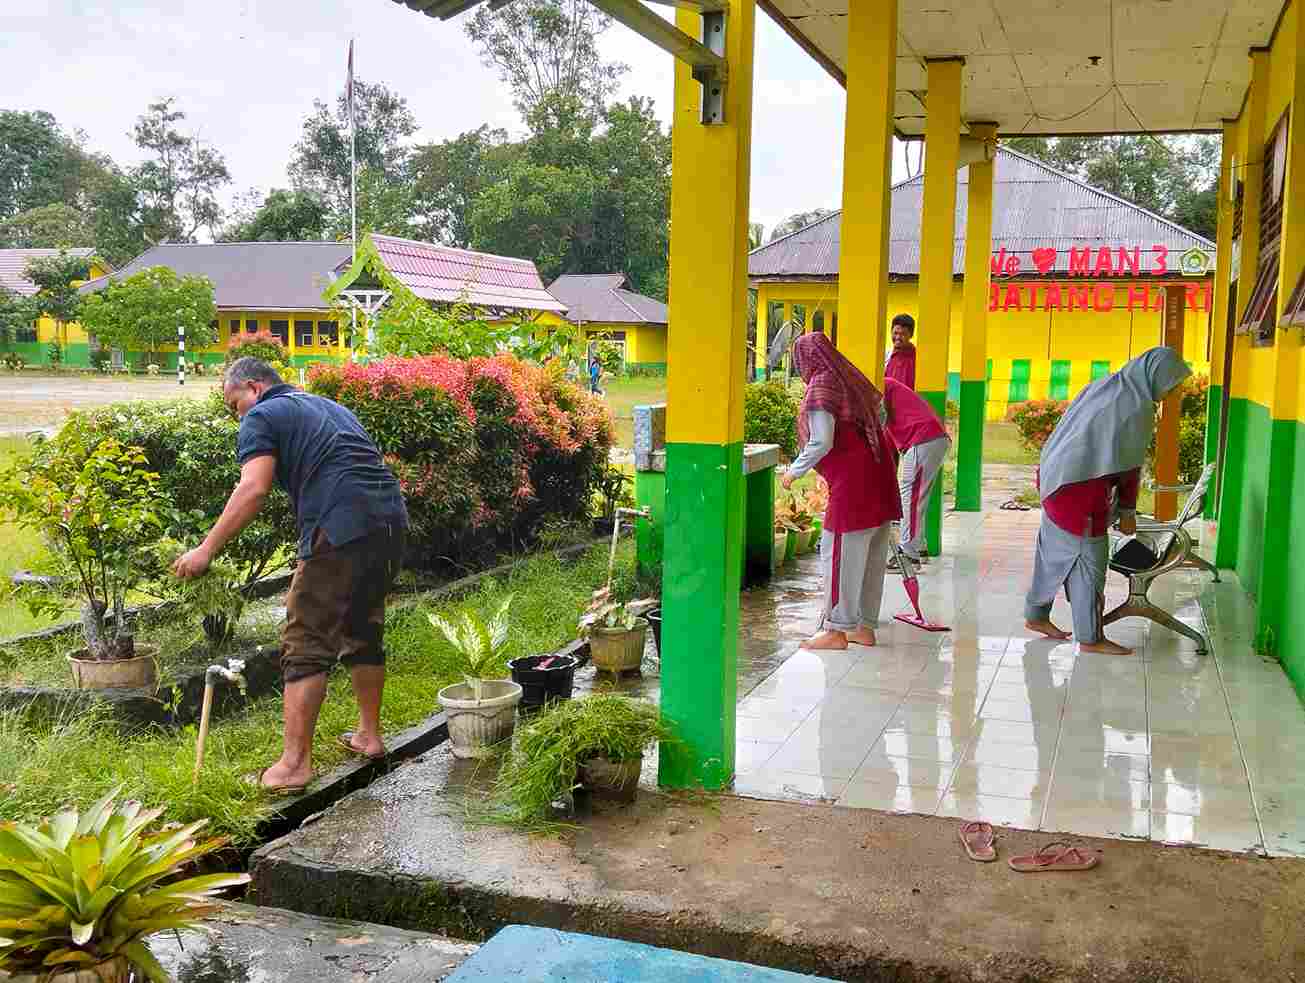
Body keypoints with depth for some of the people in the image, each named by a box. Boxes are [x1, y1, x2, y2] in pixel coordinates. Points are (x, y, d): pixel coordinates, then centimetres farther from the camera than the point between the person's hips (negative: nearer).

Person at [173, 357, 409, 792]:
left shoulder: (262, 417, 5)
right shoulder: (330, 407, 29)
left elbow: (253, 490, -11)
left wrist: (207, 550, -9)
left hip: (342, 527, -8)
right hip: (391, 517, 8)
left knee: (307, 645, -2)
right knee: (364, 631, 21)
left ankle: (294, 764, -2)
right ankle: (369, 735, 31)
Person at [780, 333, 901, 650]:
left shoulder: (820, 388, -11)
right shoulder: (849, 378, 13)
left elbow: (821, 443, -17)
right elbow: (879, 407, 26)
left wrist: (794, 471, -6)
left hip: (852, 481, -9)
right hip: (878, 473, 9)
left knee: (840, 554, -2)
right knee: (871, 556, 11)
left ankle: (836, 630, 2)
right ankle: (865, 627, 18)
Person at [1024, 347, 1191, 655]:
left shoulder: (1104, 385, 11)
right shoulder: (1139, 407, -13)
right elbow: (1129, 466, -9)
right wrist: (1128, 511, 2)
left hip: (1055, 477, 9)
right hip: (1082, 490, -9)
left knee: (1054, 549, 18)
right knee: (1089, 559, 1)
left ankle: (1036, 615, 29)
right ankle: (1091, 638, 10)